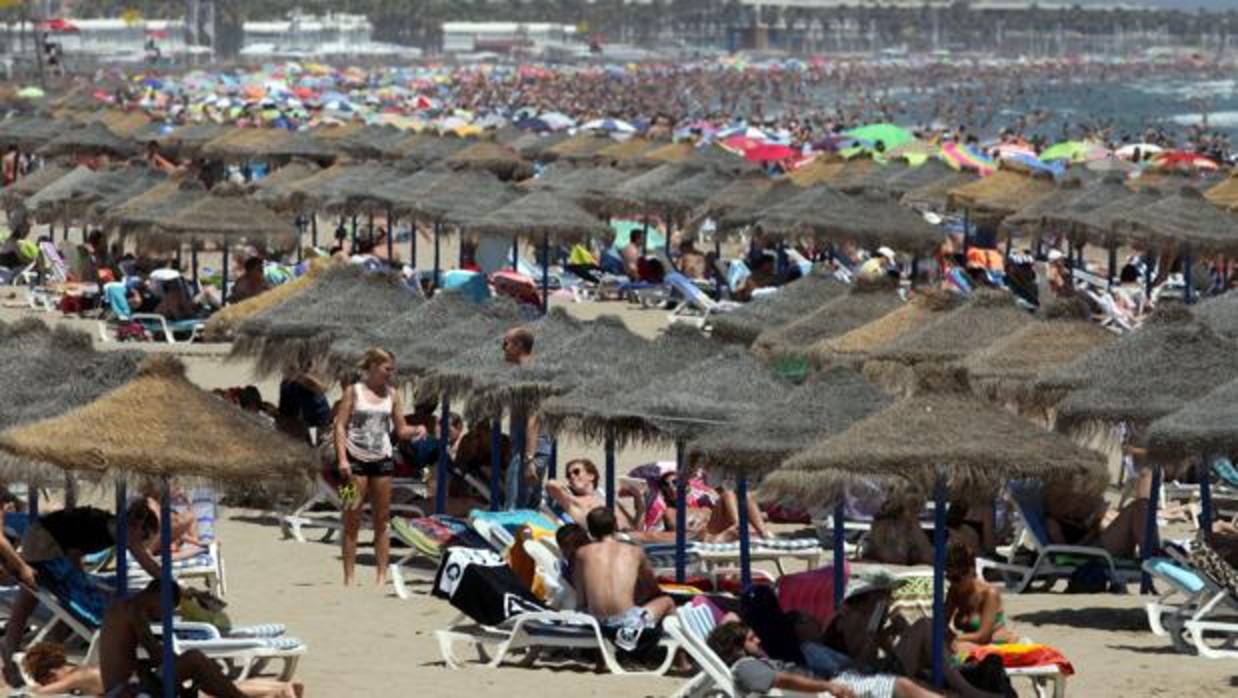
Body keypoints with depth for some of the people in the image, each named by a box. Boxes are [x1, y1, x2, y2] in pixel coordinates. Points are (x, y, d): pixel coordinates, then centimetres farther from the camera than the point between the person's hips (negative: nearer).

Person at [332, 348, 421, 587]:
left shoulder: (392, 395, 8)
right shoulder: (354, 391, -2)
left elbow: (401, 430, 9)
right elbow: (340, 426, -6)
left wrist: (417, 431, -13)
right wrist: (342, 458, -15)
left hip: (382, 459, 3)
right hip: (356, 459, -3)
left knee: (381, 520, 5)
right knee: (352, 520, -1)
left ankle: (382, 576, 8)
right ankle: (349, 577, 1)